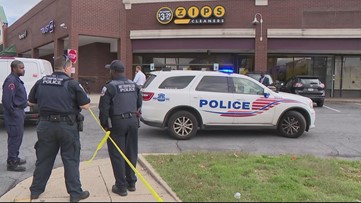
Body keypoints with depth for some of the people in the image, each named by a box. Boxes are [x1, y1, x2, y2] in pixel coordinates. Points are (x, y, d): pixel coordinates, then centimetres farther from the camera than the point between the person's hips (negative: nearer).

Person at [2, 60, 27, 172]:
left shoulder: (16, 80, 15)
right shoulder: (11, 80, -18)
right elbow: (7, 99, -25)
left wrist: (20, 112, 16)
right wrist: (13, 112, -19)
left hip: (18, 113, 11)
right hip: (14, 114, -11)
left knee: (18, 136, 18)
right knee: (15, 137, -6)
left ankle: (14, 158, 31)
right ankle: (12, 163, 1)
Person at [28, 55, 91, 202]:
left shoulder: (41, 83, 5)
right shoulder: (72, 84, -10)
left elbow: (31, 102, 17)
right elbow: (86, 105, -10)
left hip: (45, 125, 4)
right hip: (67, 126, -4)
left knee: (43, 158, 15)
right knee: (70, 160, 4)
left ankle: (36, 190, 27)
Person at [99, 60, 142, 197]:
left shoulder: (110, 87, -10)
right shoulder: (134, 85, 10)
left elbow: (104, 108, -13)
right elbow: (139, 104, 13)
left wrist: (104, 125, -3)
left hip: (117, 123, -6)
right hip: (133, 122, 6)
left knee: (117, 155, 2)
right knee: (131, 153, 14)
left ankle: (121, 187, 6)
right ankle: (131, 183, 24)